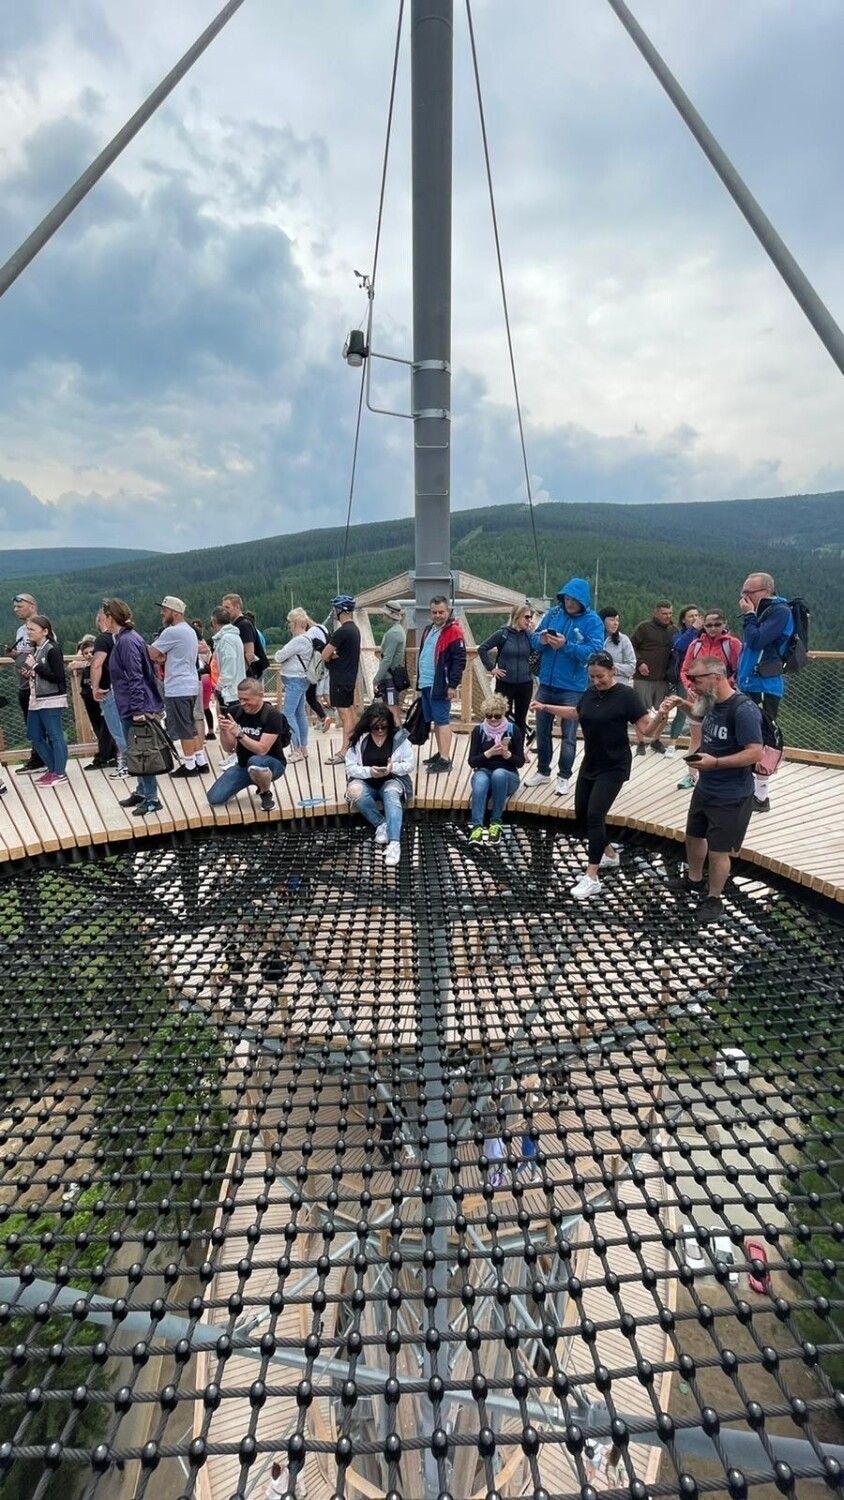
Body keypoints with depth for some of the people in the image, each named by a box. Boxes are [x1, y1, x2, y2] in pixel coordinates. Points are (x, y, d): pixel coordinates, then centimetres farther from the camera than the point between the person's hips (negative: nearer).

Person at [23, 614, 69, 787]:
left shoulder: (52, 649, -13)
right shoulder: (33, 649, 12)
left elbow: (57, 677, -19)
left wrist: (36, 666, -17)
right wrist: (28, 673, 4)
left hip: (51, 700, -9)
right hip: (36, 699, 9)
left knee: (55, 736, -3)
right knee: (34, 736, 12)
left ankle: (59, 773, 5)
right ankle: (52, 768, 23)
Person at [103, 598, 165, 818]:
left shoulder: (127, 641, -17)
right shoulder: (125, 638, 14)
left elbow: (135, 678, -22)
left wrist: (137, 709, -24)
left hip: (135, 708, -10)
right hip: (132, 707, 10)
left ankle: (151, 799, 3)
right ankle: (142, 792, 26)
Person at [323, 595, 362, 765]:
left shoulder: (342, 631, -18)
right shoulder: (355, 629, 12)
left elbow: (325, 656, -18)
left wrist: (330, 655, 3)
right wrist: (334, 655, -5)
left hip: (340, 679, -10)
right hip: (350, 677, 10)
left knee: (345, 714, -8)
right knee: (349, 713, 14)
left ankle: (344, 752, -5)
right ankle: (351, 748, 22)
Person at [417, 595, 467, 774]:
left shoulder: (453, 631, -11)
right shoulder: (428, 629, 16)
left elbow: (459, 660, -16)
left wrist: (453, 685, -20)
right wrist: (420, 678, 21)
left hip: (440, 685, -9)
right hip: (426, 684, 9)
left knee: (443, 721, -8)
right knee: (435, 721, 15)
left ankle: (445, 760, -6)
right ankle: (441, 754, 25)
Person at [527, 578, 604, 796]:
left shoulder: (593, 621, -8)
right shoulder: (553, 613, 4)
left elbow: (594, 652, -18)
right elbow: (533, 638, 7)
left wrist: (566, 646, -28)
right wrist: (541, 639, -17)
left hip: (573, 688, -4)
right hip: (546, 684, 5)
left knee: (568, 736, 4)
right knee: (542, 730, 15)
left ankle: (564, 777, 19)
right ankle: (542, 771, 31)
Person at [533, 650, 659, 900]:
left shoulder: (626, 695, -15)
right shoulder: (590, 692, 3)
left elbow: (647, 730, -17)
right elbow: (576, 713, 23)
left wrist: (661, 718, -37)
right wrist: (546, 707, 22)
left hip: (613, 767, -7)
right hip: (590, 764, 7)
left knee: (595, 815, -15)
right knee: (581, 816, 12)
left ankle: (592, 878, -7)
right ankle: (609, 854, 36)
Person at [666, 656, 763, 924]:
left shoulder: (743, 710, -25)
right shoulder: (713, 703, 2)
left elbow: (755, 752, -26)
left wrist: (715, 762, -32)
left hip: (731, 796, -9)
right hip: (705, 788, 9)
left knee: (718, 850, 4)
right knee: (693, 836, 23)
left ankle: (714, 900, 25)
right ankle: (694, 881, 45)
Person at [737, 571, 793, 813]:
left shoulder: (780, 612, -11)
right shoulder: (762, 611, 15)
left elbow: (756, 641, -22)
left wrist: (748, 615, -10)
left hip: (764, 687, -9)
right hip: (749, 684, 9)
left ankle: (761, 796, 1)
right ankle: (750, 789, 25)